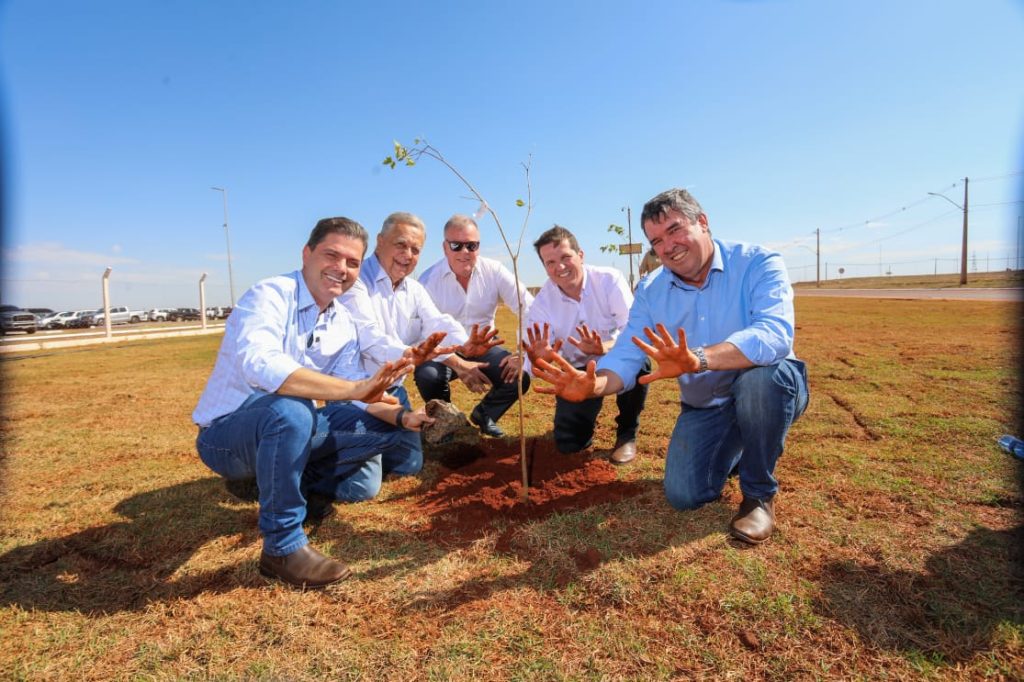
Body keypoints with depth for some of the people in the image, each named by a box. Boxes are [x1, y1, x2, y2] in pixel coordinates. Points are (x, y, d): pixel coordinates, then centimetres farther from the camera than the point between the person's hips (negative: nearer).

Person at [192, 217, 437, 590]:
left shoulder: (343, 324, 2)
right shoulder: (270, 295, -19)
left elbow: (358, 399, 0)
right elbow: (259, 365, -39)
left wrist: (401, 416, -18)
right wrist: (355, 389, -45)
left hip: (284, 430, 7)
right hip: (226, 433, -7)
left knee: (384, 427, -2)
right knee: (289, 409, -38)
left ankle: (269, 479, 6)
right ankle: (283, 545, -19)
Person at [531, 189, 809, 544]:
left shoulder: (758, 263, -19)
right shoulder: (651, 291, -6)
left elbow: (775, 336, -38)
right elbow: (626, 356, -14)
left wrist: (697, 360, -55)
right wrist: (593, 384, -38)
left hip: (770, 390, -3)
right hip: (705, 406, 4)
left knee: (761, 374, -38)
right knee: (684, 495, -9)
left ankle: (760, 493, -10)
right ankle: (738, 448, 26)